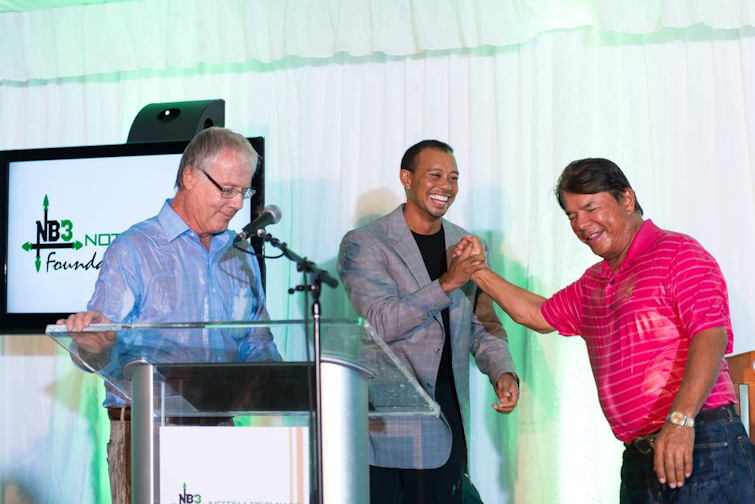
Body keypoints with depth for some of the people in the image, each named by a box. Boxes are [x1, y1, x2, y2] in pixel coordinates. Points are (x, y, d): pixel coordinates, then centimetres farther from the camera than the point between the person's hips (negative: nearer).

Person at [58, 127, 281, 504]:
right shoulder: (133, 251, -1)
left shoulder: (242, 258, 16)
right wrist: (96, 345, -31)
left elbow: (258, 347, 17)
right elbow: (105, 358, -7)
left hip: (225, 429, 4)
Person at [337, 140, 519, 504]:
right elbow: (381, 323, -15)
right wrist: (446, 284, -23)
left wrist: (503, 372, -4)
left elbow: (483, 326, 15)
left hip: (445, 423, 4)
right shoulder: (363, 244, -4)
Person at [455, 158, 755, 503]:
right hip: (639, 460, 7)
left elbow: (710, 334, -19)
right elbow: (537, 314, 35)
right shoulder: (592, 284, 19)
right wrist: (478, 271, 28)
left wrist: (681, 420, -29)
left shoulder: (677, 253, -6)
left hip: (702, 449, -7)